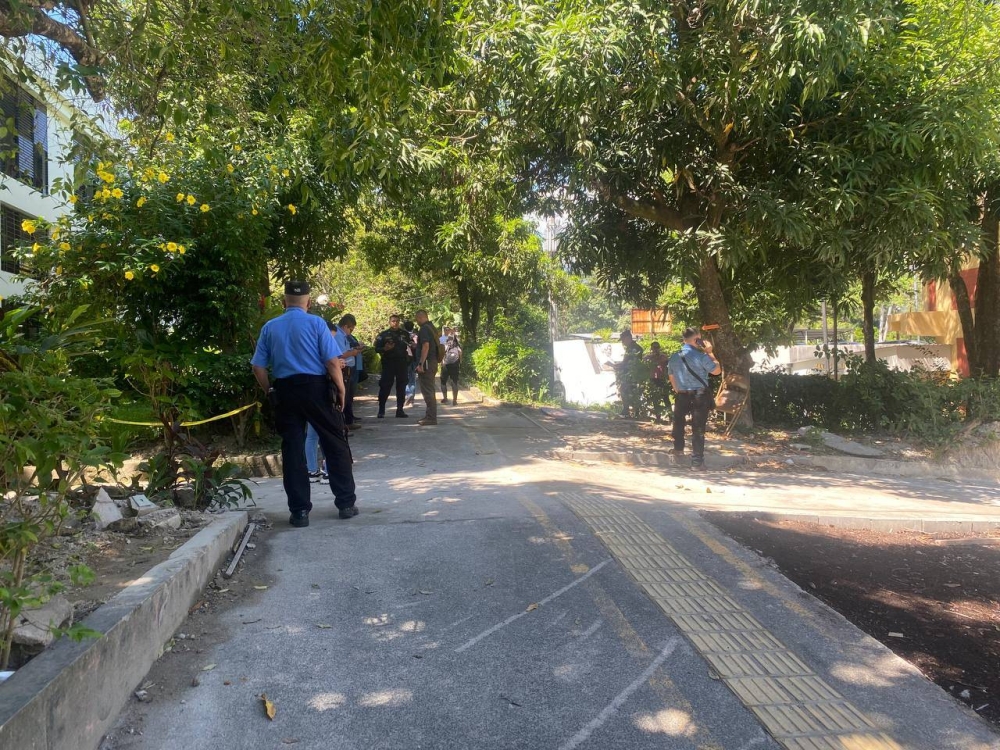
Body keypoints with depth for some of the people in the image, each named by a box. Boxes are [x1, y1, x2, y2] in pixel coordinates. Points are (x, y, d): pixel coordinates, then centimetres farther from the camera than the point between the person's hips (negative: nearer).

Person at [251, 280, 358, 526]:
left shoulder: (269, 327, 7)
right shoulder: (316, 323, -2)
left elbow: (258, 367, 4)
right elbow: (332, 361, -10)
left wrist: (271, 393, 14)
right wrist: (341, 388, 0)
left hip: (284, 391, 3)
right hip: (316, 388, -3)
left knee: (292, 449, 8)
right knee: (335, 445, 8)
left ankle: (299, 511, 10)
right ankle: (346, 503, 13)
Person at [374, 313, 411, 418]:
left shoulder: (405, 334, 12)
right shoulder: (383, 335, 5)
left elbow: (411, 346, 17)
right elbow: (377, 348, 3)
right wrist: (384, 349, -17)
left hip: (402, 363, 3)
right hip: (388, 363, -2)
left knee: (401, 386, 3)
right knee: (385, 386, -5)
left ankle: (400, 410, 10)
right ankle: (381, 411, 2)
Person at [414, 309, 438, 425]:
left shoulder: (424, 329, -13)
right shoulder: (431, 327, 17)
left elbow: (426, 346, -23)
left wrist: (421, 363, -23)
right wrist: (417, 344, 30)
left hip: (427, 363, -10)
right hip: (433, 362, 10)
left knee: (428, 391, -8)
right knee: (430, 391, 15)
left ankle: (431, 417, -8)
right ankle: (430, 416, 21)